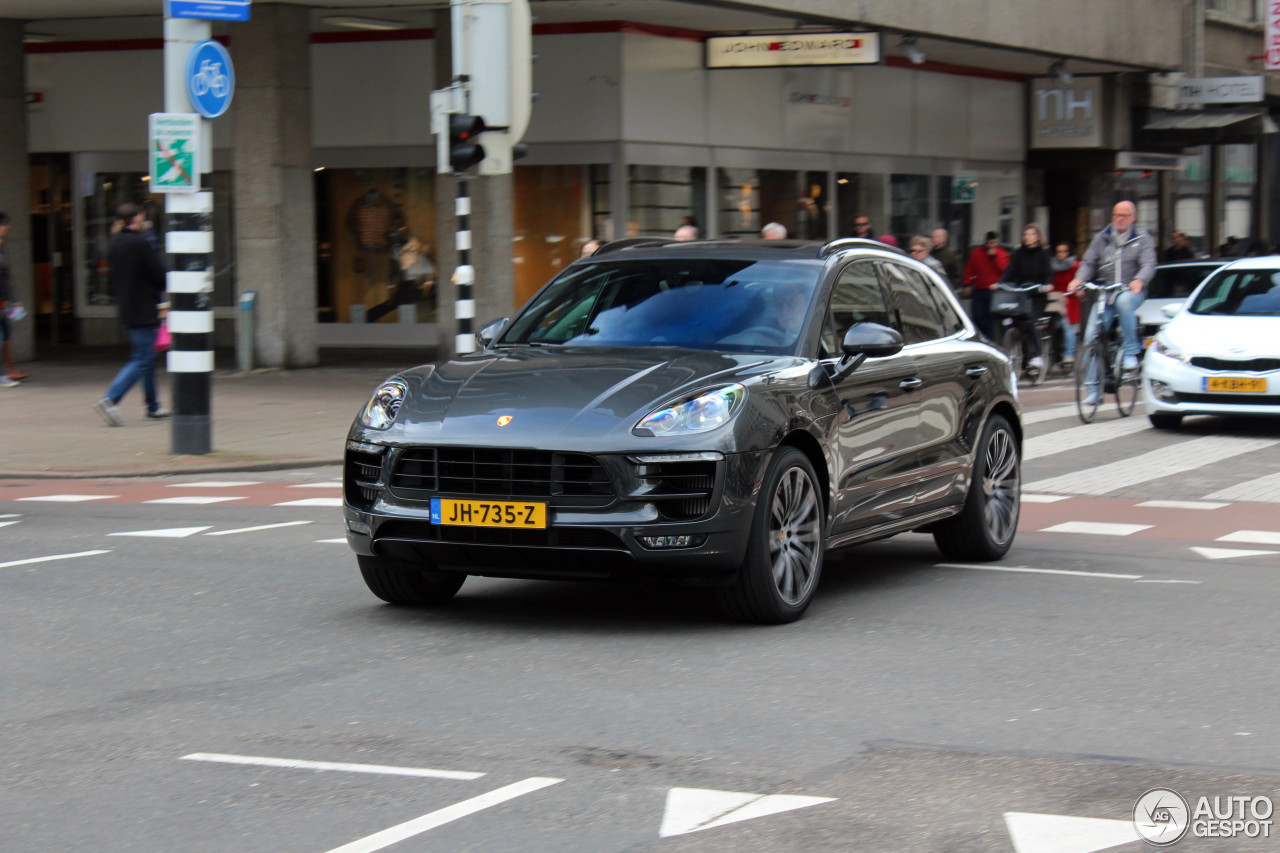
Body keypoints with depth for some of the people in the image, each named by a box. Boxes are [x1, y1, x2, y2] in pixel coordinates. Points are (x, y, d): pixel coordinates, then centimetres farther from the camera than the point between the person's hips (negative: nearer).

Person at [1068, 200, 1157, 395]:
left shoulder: (1142, 239, 5)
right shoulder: (1101, 238, 13)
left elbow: (1148, 265, -8)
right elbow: (1089, 262, 8)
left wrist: (1139, 280, -31)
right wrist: (1079, 279, -14)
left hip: (1132, 292, -3)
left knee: (1123, 301, -40)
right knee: (1091, 335, -11)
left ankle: (1131, 353, -27)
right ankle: (1094, 388, -2)